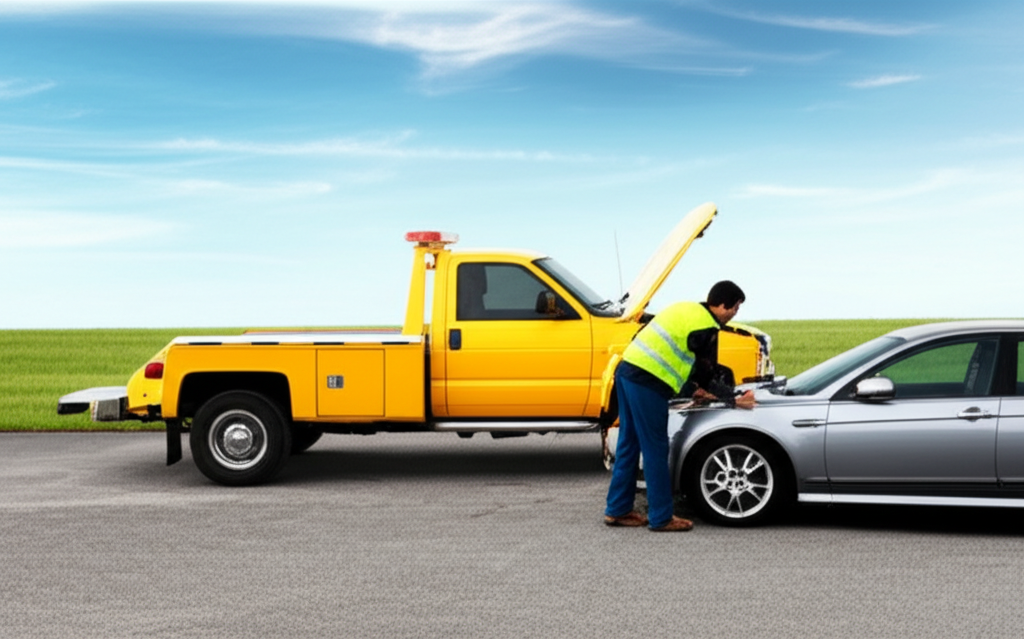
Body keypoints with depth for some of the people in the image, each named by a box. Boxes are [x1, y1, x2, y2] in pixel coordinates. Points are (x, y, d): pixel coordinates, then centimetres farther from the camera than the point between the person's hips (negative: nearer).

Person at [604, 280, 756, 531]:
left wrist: (693, 390, 26)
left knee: (629, 444, 15)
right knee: (655, 451, -1)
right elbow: (708, 374, 0)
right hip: (647, 382, -9)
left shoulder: (685, 310, 20)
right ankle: (661, 518, 7)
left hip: (627, 371, 9)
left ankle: (617, 510, 23)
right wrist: (734, 400, 12)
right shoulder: (705, 328, -7)